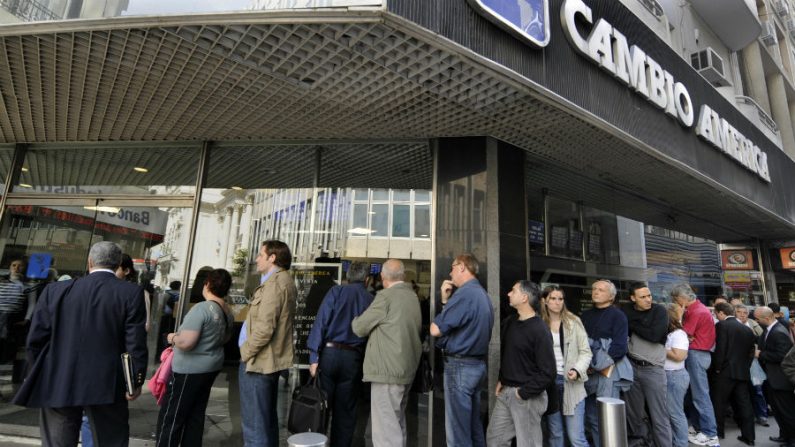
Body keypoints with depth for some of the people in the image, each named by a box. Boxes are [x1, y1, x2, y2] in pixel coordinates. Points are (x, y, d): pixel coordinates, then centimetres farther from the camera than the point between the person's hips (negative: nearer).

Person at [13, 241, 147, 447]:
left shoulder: (55, 290, -1)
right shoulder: (131, 293, -9)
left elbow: (35, 340, 3)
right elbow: (135, 343, -11)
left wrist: (43, 376, 18)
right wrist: (136, 381, -1)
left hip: (58, 385, 2)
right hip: (107, 385, -2)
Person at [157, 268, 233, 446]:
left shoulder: (201, 308, -23)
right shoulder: (228, 312, 3)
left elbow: (185, 343, -26)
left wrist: (173, 338, -7)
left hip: (190, 369, -8)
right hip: (212, 366, 8)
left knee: (171, 417, 6)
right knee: (196, 415, 18)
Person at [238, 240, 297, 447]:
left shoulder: (274, 283, -19)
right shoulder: (285, 281, 12)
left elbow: (264, 328, -25)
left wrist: (246, 351, -10)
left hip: (258, 361, -10)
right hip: (270, 360, 10)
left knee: (254, 425, 0)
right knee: (267, 419, 20)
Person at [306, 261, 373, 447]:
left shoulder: (336, 291, 0)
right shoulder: (371, 300, 5)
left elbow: (321, 322, -8)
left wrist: (314, 357, -8)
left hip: (329, 353, -1)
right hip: (353, 358, 1)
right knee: (345, 411, 13)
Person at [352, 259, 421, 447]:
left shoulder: (386, 296, -14)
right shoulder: (412, 296, 10)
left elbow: (359, 327, -7)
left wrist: (356, 320, 14)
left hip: (388, 370, -9)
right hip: (406, 368, 9)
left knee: (386, 427, -2)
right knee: (397, 423, 21)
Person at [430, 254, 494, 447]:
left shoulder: (465, 293, -19)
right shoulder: (483, 294, 12)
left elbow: (435, 329, -18)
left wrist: (445, 302, 1)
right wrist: (446, 301, 7)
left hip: (460, 365, -10)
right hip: (478, 364, 10)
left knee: (458, 431, 0)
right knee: (474, 426, 18)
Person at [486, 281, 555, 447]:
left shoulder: (539, 330, -18)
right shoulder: (508, 322, 6)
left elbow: (548, 373, -19)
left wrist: (523, 392, -15)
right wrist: (502, 380, 10)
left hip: (528, 396, -7)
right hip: (505, 392, 7)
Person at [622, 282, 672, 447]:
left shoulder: (659, 310, -6)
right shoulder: (626, 312, 3)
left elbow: (655, 335, -20)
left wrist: (632, 325, -11)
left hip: (653, 369, -3)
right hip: (631, 367, 3)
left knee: (659, 416, 1)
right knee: (632, 410, 16)